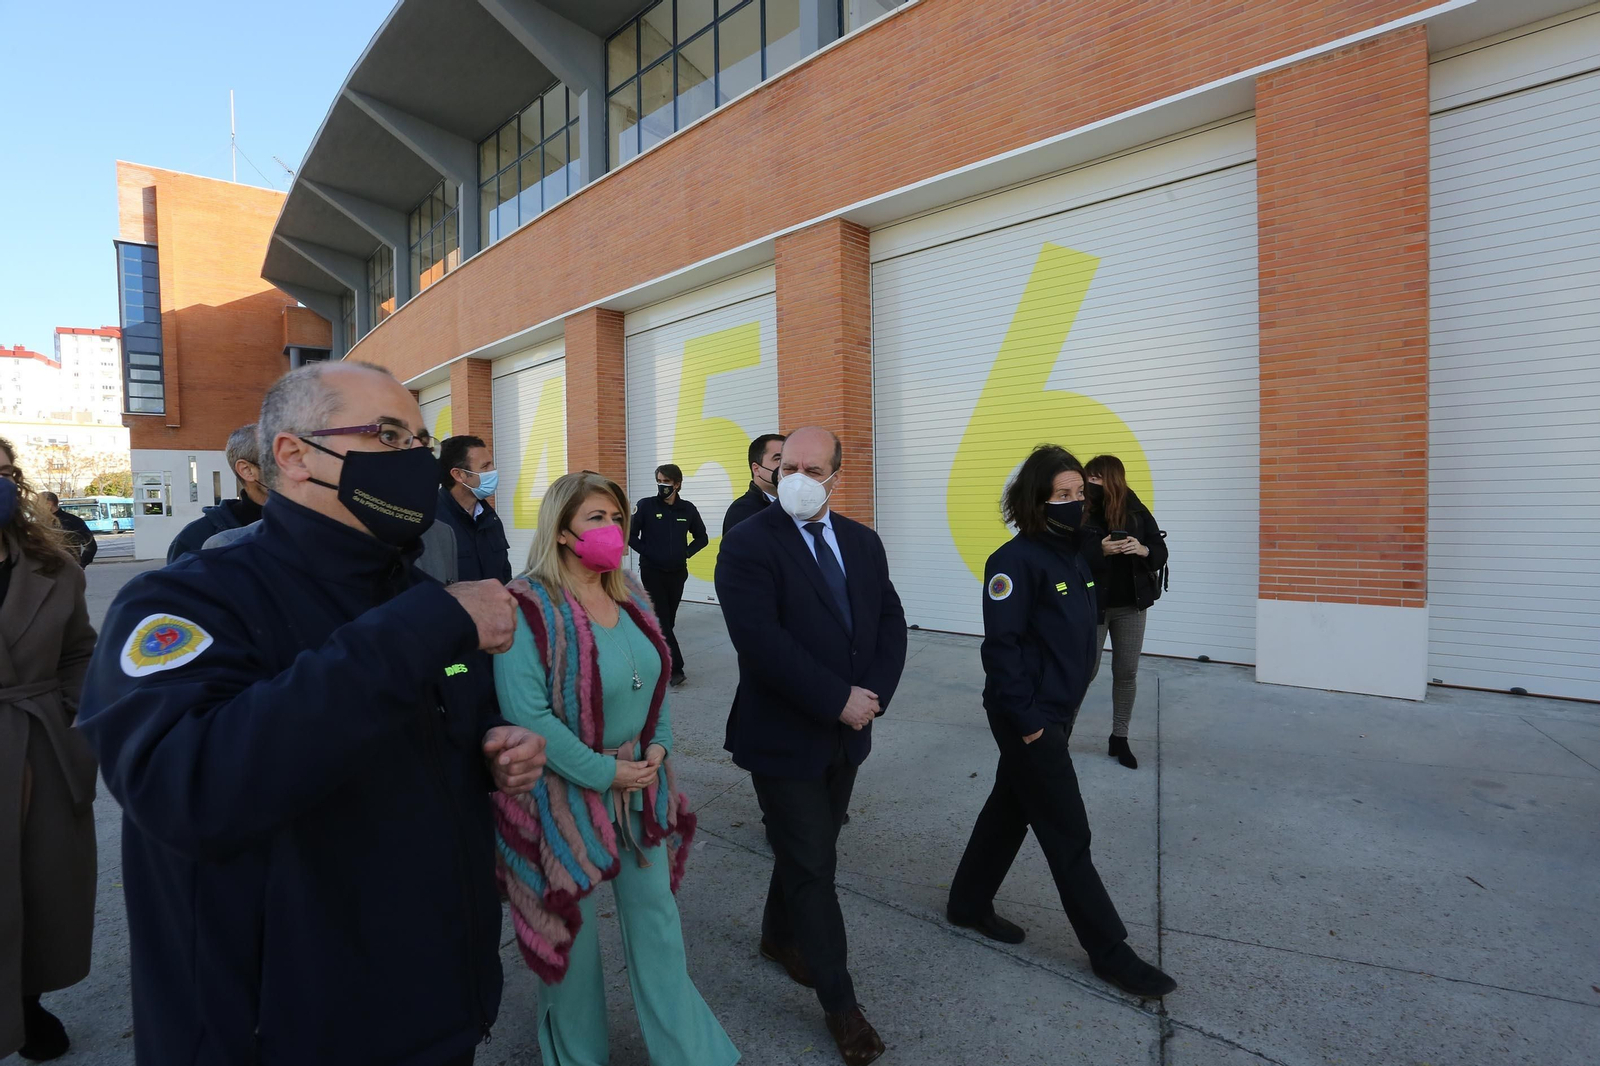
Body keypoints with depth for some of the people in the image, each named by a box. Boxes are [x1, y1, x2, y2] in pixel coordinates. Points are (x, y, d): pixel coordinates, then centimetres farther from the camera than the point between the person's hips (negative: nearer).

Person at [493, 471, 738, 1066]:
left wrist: (659, 746, -3)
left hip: (642, 785, 6)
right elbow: (526, 713, -24)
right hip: (567, 793, -6)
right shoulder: (529, 607, -19)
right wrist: (604, 772, -19)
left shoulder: (630, 599, 3)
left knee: (656, 914, 16)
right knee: (572, 928, 15)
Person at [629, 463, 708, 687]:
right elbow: (630, 534, -3)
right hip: (652, 572, -3)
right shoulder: (646, 505, -7)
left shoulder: (688, 509, 1)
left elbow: (702, 537, 12)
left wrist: (687, 552, -1)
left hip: (677, 573, 3)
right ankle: (675, 667, -4)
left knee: (668, 620, 11)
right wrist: (645, 551, -9)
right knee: (661, 620, -5)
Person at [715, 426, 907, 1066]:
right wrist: (839, 701, -22)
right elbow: (760, 640, -25)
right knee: (813, 866, 6)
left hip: (847, 734, 6)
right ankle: (840, 1003, 26)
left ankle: (779, 935, 49)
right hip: (785, 738, -5)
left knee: (808, 850, 22)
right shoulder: (748, 544, -15)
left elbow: (891, 626, 3)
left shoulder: (863, 543, 4)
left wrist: (873, 696, -12)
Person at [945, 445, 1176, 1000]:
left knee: (1011, 808, 19)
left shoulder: (1073, 554, 7)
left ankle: (969, 902, 36)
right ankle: (1109, 951, 20)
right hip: (1028, 719, -8)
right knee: (1068, 833, 4)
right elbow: (1002, 645, -21)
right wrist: (1025, 719, -19)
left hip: (1058, 711, 9)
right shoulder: (1017, 560, -19)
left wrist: (1063, 707, 14)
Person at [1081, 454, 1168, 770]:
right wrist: (1100, 551, -29)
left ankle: (1120, 738, 24)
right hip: (1093, 604, -3)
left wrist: (1144, 550, -17)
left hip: (1131, 605, 3)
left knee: (1127, 673, 10)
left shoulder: (1137, 512, -1)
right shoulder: (1080, 514, -8)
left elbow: (1161, 552, 3)